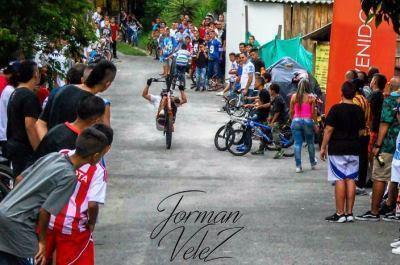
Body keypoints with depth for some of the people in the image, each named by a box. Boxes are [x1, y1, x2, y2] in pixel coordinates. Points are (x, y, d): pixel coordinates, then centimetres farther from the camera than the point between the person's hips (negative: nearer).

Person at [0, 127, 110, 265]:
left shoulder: (53, 156, 5)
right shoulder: (69, 177, -16)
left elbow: (19, 179, 14)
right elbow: (44, 211, -15)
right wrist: (42, 241, -2)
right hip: (16, 224, -8)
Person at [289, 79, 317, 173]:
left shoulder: (294, 97, 3)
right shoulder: (311, 98, -2)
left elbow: (291, 111, 6)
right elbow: (313, 112, -2)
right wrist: (315, 123, 7)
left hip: (296, 121, 1)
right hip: (308, 121, -1)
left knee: (297, 143, 1)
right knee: (310, 143, 16)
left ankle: (298, 166, -4)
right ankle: (313, 163, 29)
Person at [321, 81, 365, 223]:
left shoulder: (336, 109, -10)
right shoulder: (359, 110, 5)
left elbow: (329, 130, -11)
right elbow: (361, 131, 12)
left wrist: (323, 147, -4)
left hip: (337, 149, -5)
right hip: (354, 149, 5)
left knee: (339, 180, -4)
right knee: (351, 180, 6)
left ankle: (340, 214, -3)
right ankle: (349, 213, 7)